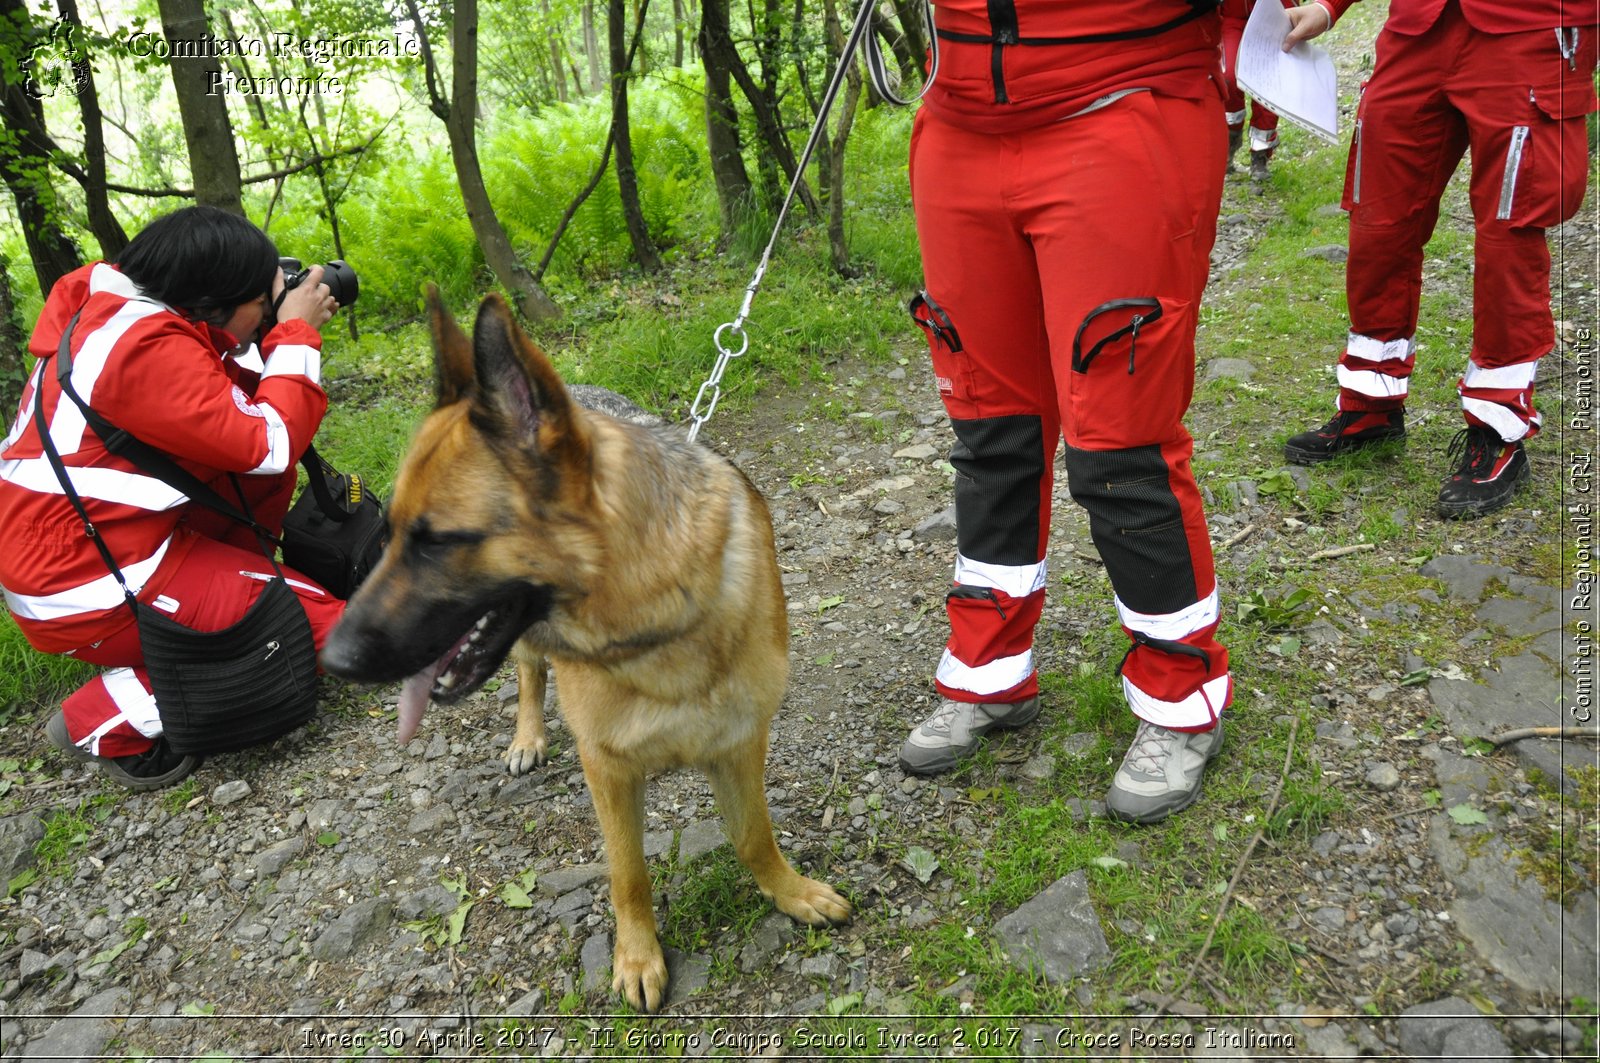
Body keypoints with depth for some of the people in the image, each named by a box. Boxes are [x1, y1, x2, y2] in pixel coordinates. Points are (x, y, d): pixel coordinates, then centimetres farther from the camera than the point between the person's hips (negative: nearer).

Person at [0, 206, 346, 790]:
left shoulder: (118, 311, 5)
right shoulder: (149, 348, -25)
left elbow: (230, 404, 12)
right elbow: (268, 442, -24)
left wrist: (288, 338, 2)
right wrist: (297, 333, -14)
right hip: (83, 590, -10)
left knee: (264, 470, 11)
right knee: (321, 622, -11)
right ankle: (107, 721, -4)